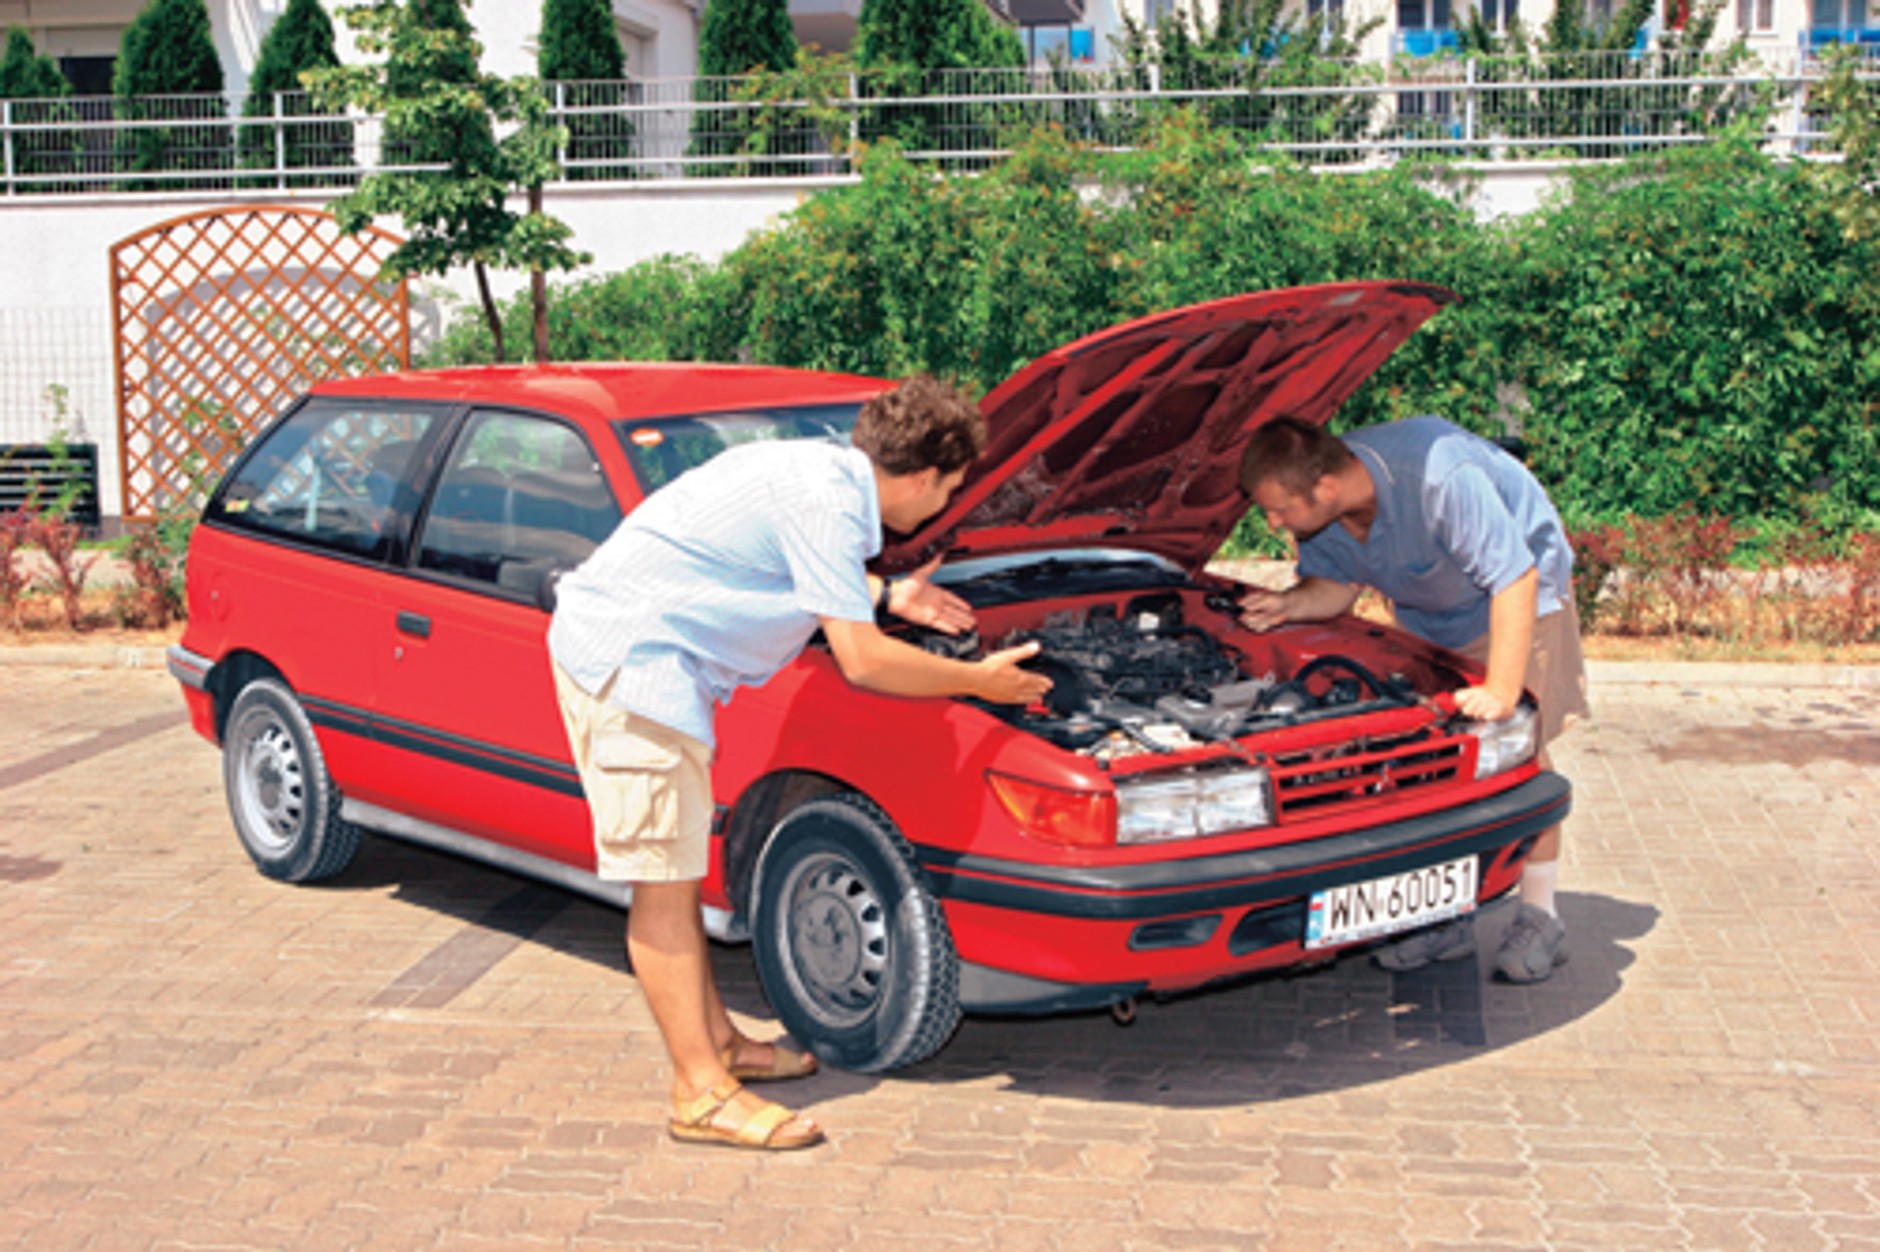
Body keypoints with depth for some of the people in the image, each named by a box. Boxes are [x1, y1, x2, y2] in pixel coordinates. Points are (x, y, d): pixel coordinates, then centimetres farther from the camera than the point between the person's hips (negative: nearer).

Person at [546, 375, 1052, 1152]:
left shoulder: (823, 469, 9)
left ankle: (719, 1042, 27)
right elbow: (863, 661, -19)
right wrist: (980, 682, -7)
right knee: (664, 880, -6)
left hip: (645, 652, 10)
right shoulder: (824, 501, -20)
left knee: (677, 866, 16)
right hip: (628, 658, -10)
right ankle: (702, 1094, -1)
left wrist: (891, 595, 32)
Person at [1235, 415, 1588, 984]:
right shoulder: (1319, 511, -21)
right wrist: (1288, 606, -27)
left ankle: (1539, 919, 2)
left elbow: (1516, 578, -36)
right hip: (1428, 621, 6)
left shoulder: (1440, 478, -42)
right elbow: (1335, 585, -3)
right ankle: (1448, 917, 6)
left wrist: (1502, 690, -41)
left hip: (1521, 591, -6)